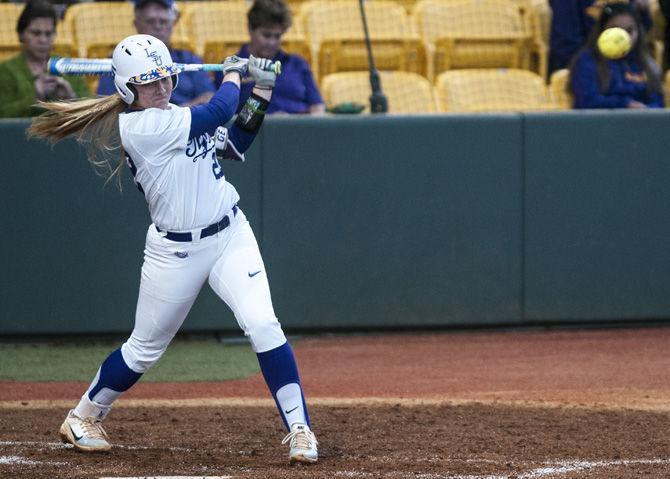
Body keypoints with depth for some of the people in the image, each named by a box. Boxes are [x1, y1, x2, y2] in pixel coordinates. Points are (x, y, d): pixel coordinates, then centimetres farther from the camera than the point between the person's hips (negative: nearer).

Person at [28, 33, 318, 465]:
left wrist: (261, 91, 8)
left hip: (231, 236, 5)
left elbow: (234, 146, 15)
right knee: (144, 349, 9)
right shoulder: (137, 127, -18)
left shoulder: (179, 118, 7)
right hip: (175, 250, -5)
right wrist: (232, 74, 1)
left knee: (263, 325, -15)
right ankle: (83, 418, 33)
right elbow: (217, 112, -18)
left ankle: (300, 429, -12)